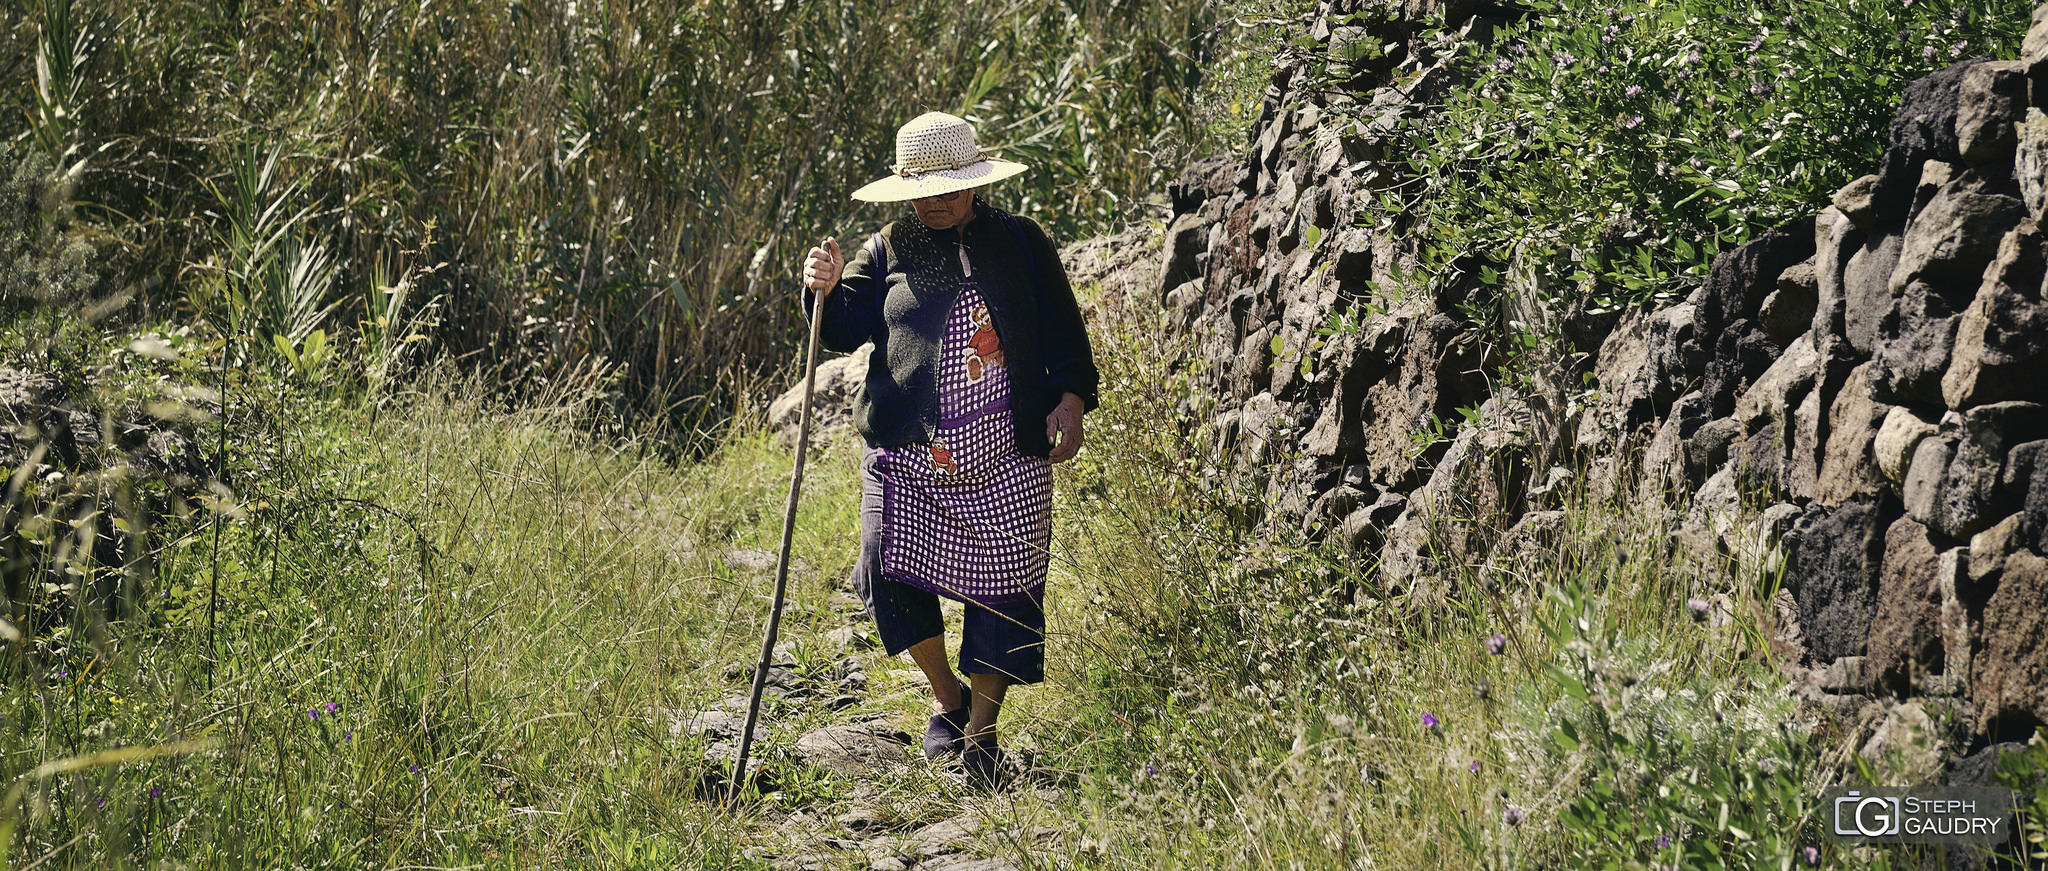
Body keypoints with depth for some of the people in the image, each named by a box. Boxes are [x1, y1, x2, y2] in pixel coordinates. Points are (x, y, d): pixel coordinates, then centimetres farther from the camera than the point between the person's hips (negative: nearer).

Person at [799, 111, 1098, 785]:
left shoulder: (1021, 243, 9)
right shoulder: (889, 250, 10)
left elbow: (1063, 328, 10)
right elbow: (845, 329, 6)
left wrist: (1071, 398, -5)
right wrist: (826, 290, -15)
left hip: (1004, 458, 0)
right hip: (908, 452, 0)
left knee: (1004, 586, -2)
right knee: (889, 571, -12)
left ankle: (981, 731, 12)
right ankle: (947, 700, 12)